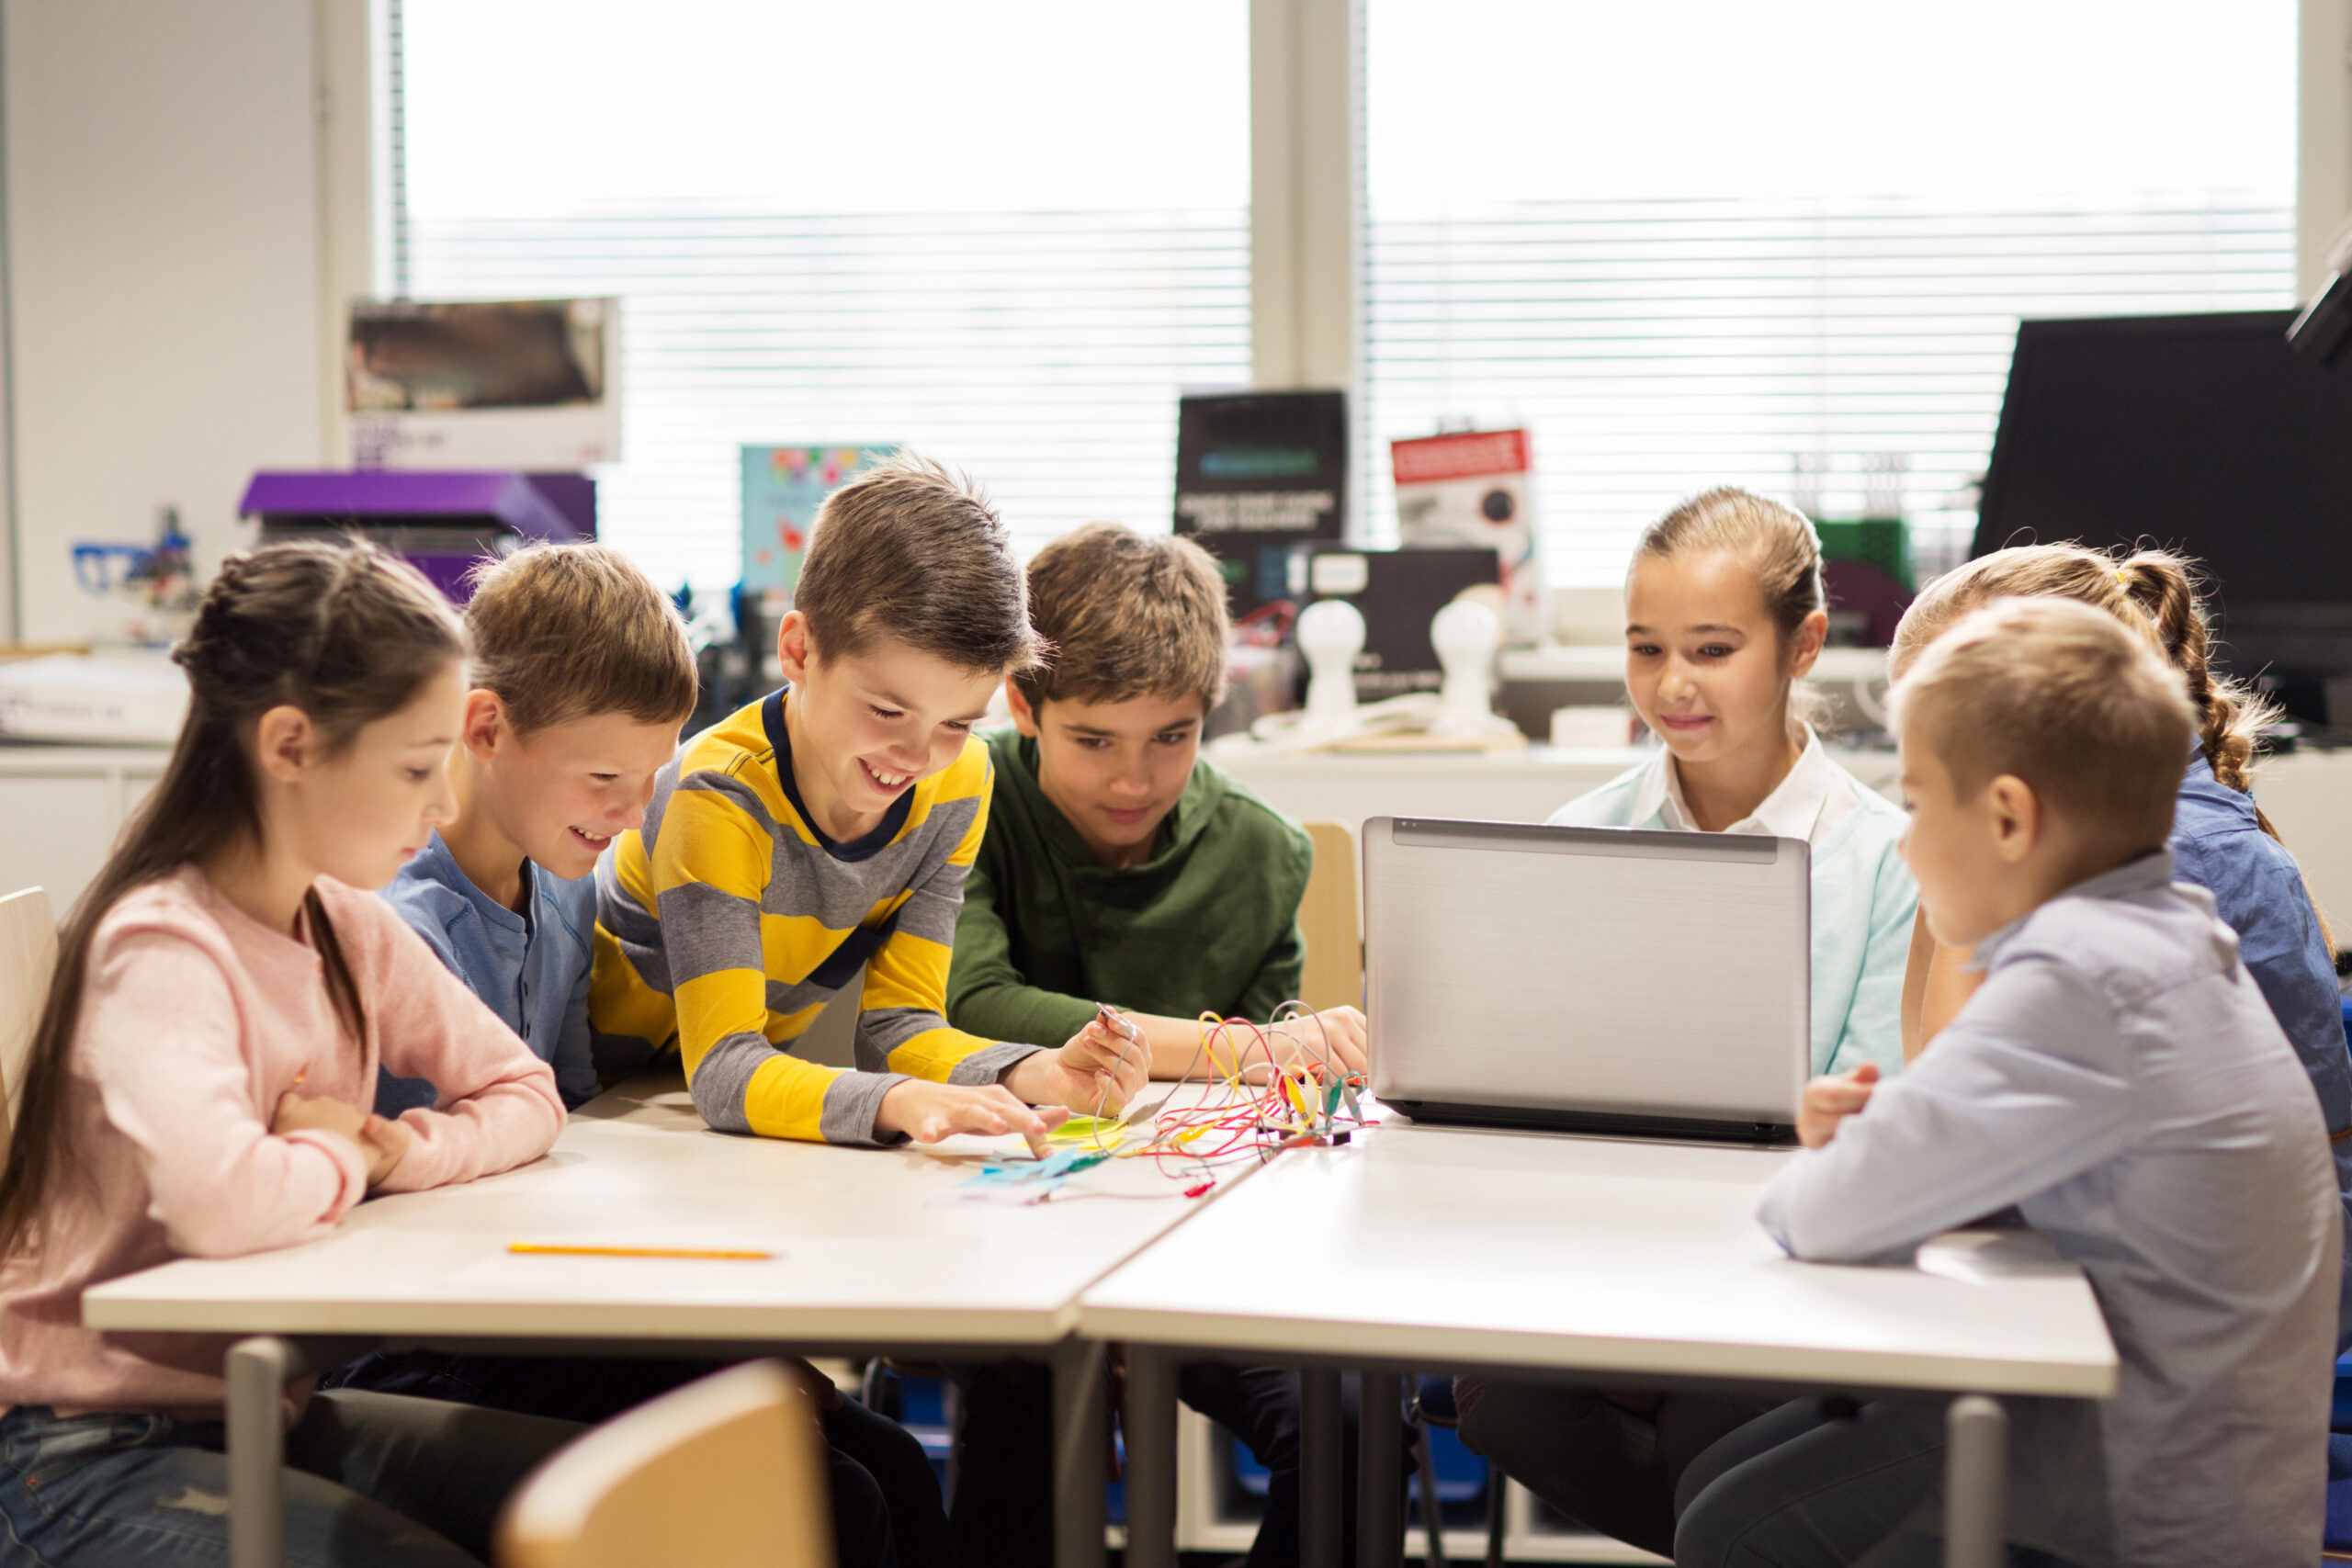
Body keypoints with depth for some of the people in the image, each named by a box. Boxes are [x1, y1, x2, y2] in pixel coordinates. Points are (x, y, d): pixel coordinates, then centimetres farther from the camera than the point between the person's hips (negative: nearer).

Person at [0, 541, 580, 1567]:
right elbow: (220, 1203, -40)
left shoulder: (351, 929, 4)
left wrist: (405, 1151, -9)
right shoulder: (162, 950, -22)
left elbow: (526, 1097, 12)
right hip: (98, 1447, -8)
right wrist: (339, 1156, -18)